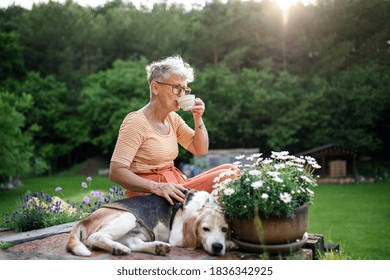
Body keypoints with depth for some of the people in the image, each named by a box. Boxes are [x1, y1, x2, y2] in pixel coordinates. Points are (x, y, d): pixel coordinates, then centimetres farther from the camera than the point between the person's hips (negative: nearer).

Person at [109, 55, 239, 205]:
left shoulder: (173, 118, 12)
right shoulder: (136, 122, -13)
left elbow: (201, 150, 17)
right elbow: (116, 172, -20)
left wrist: (198, 118, 1)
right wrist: (157, 187, -33)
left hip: (174, 185, 9)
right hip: (149, 195, -9)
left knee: (230, 170, -3)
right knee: (224, 176, -19)